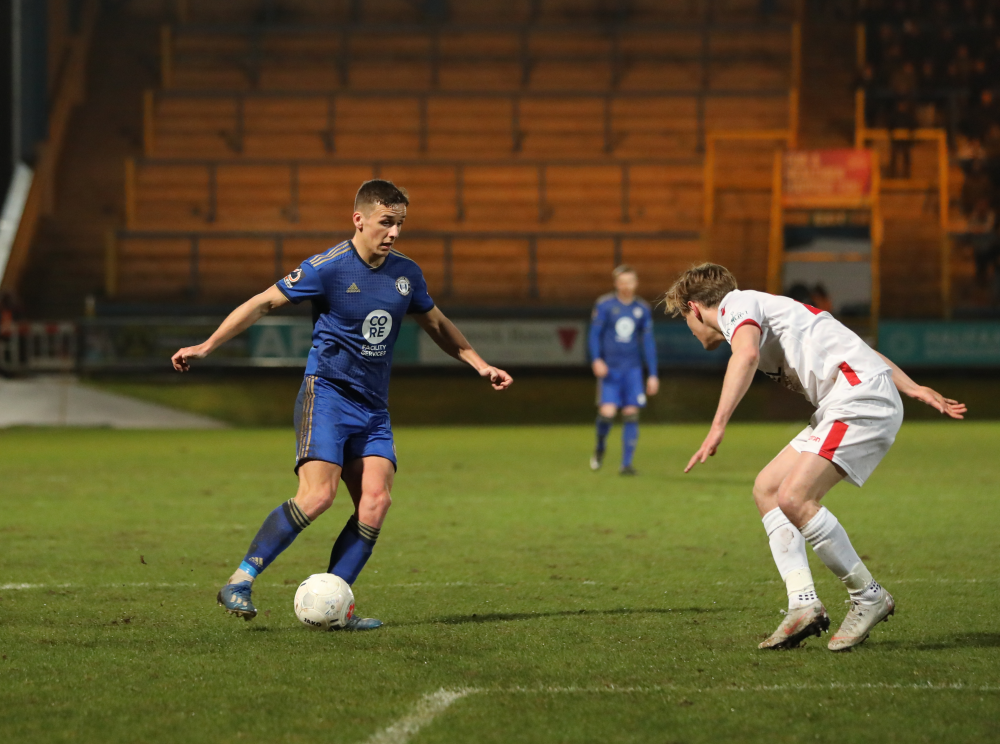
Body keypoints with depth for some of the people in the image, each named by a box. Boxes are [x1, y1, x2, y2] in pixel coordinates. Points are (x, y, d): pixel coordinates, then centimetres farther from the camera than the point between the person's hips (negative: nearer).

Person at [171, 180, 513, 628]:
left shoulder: (406, 273, 9)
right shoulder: (328, 268, -10)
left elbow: (436, 325, 27)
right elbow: (264, 303, -4)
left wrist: (479, 365, 26)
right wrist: (206, 347, -8)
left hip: (373, 408, 6)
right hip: (327, 394, -6)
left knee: (375, 501, -11)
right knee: (318, 495, -22)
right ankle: (240, 582, -13)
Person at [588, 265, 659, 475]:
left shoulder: (642, 309, 7)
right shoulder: (604, 305, -1)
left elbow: (648, 343, 10)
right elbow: (594, 334, -1)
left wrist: (652, 374, 7)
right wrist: (596, 359, -17)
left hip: (633, 369, 2)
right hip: (609, 369, -2)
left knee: (631, 414, -4)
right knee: (607, 412, -14)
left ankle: (626, 463, 1)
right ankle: (600, 448, 15)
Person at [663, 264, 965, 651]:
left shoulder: (736, 304, 1)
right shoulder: (766, 312, 29)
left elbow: (746, 354, -23)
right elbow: (853, 347, 25)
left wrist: (717, 427, -30)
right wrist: (914, 389, 19)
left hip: (862, 397, -10)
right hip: (842, 405, 10)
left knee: (794, 498, -20)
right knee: (767, 488, 8)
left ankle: (869, 597, -7)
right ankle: (804, 604, -1)